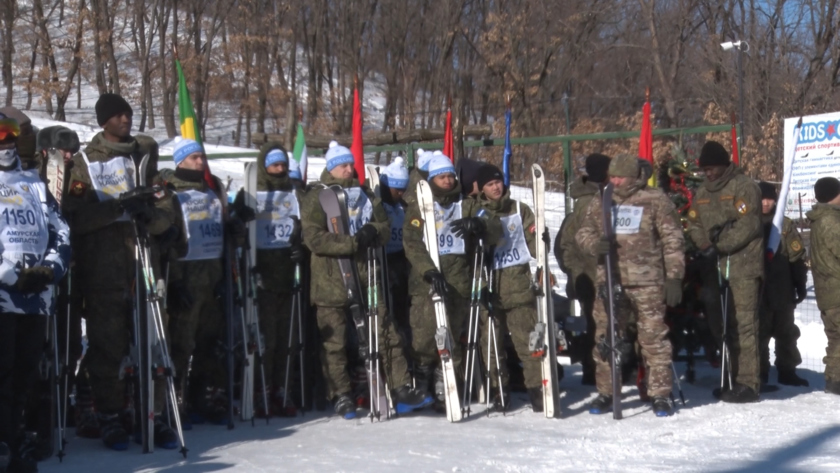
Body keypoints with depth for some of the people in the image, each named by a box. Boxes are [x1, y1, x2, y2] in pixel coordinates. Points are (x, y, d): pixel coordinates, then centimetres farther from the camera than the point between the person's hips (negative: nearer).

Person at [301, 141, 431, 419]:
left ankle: (400, 389, 4)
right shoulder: (316, 199, -1)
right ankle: (341, 396, 9)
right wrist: (353, 242, -18)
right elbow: (314, 238, -12)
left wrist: (372, 232, -10)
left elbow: (384, 226, 14)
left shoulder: (365, 195, 16)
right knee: (334, 341, 0)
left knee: (386, 333, 2)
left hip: (365, 276, 4)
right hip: (330, 280, -4)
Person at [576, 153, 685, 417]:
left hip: (647, 282, -4)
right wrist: (594, 244, -10)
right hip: (609, 281, 4)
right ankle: (605, 392, 17)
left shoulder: (656, 202, 1)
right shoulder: (600, 204, 13)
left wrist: (674, 278, -4)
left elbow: (673, 241, 1)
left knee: (653, 338, -3)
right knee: (605, 338, 6)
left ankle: (660, 394, 5)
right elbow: (583, 232, 14)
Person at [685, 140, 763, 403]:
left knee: (743, 323, -10)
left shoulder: (743, 187, -5)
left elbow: (747, 226, -14)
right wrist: (706, 245, -7)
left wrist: (719, 246, -15)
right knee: (723, 324, 9)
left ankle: (747, 384, -9)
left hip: (743, 265, -7)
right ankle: (732, 379, 18)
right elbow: (694, 226, 13)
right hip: (715, 267, 7)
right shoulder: (702, 193, 18)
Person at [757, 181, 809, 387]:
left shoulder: (784, 224, 4)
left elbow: (797, 257, 3)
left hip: (782, 291, 1)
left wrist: (801, 285, 0)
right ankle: (759, 374, 9)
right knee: (759, 332, 3)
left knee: (786, 331, 10)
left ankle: (787, 371, 19)